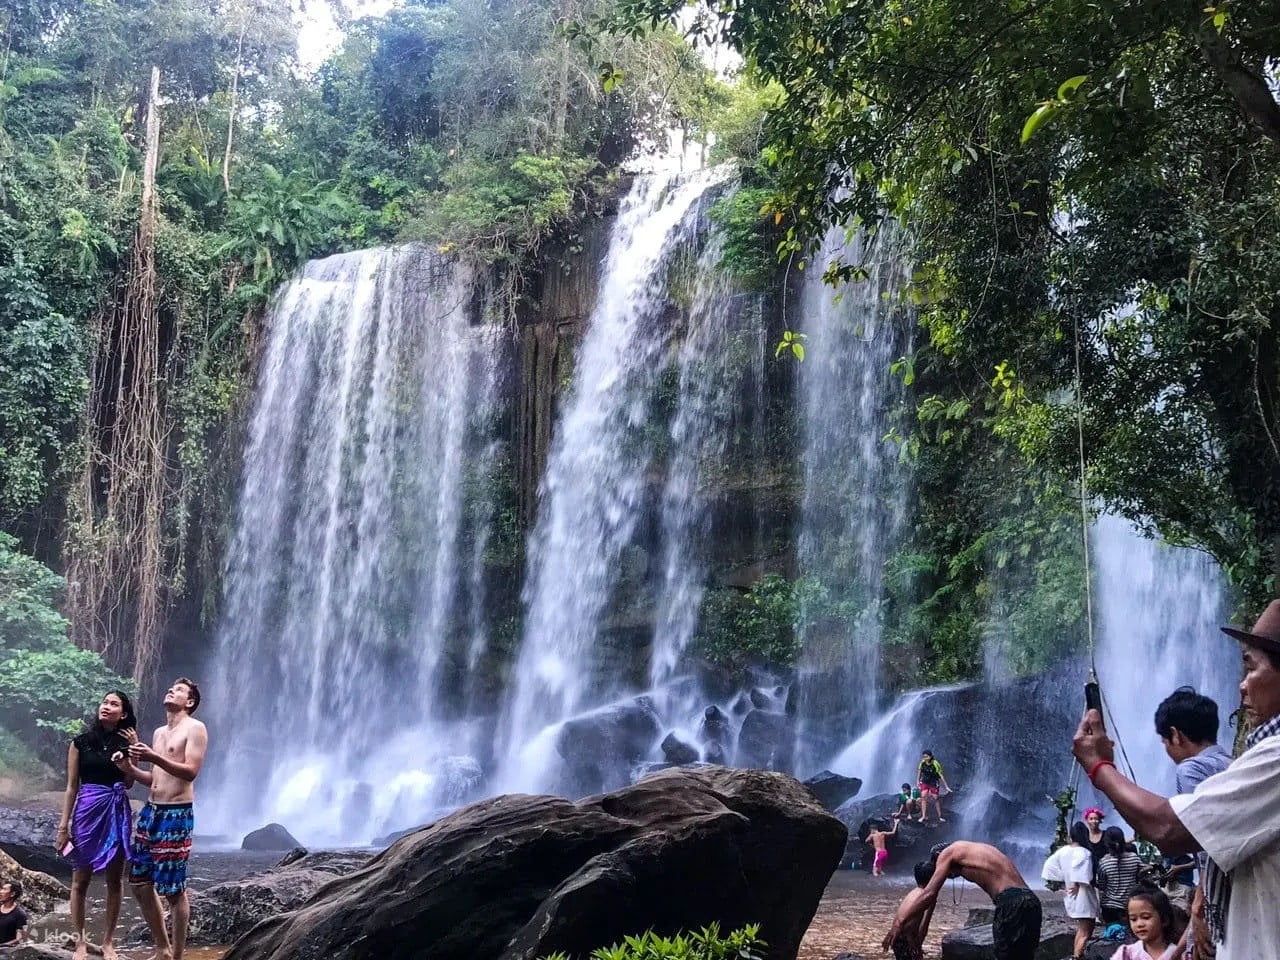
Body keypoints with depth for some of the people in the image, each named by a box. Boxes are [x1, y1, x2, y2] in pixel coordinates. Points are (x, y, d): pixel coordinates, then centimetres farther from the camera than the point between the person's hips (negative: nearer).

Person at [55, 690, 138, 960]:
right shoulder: (81, 742, 2)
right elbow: (72, 786, 2)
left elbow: (128, 783, 2)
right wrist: (63, 825, -2)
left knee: (115, 880, 4)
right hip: (87, 810, -1)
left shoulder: (126, 744, 6)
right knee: (81, 880, 2)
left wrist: (131, 754, -9)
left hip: (118, 812, 2)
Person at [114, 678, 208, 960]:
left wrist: (153, 757, -28)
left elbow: (191, 771, -18)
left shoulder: (195, 728, -6)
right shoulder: (159, 732, 18)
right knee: (140, 882, 9)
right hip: (150, 810, 8)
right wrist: (130, 769, 2)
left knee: (174, 889, -5)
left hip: (176, 814, -8)